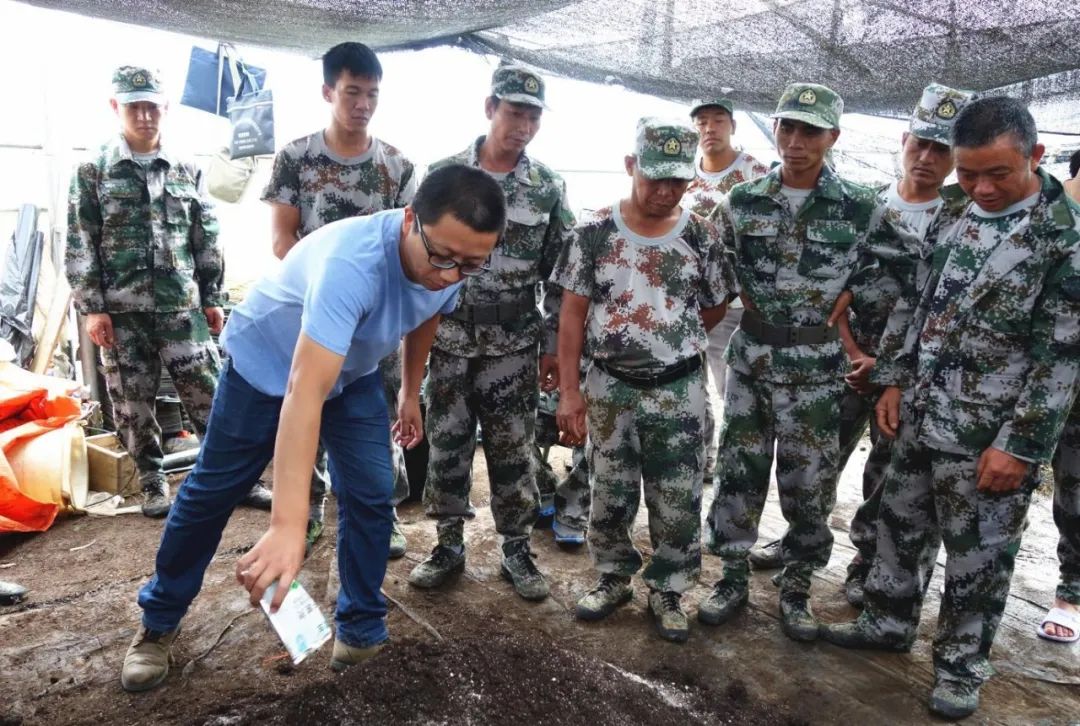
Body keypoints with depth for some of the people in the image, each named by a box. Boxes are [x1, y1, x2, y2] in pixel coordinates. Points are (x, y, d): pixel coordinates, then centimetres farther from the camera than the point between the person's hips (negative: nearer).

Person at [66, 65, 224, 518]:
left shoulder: (187, 171, 8)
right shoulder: (92, 171, 3)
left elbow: (207, 241, 10)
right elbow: (80, 247, 0)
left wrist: (213, 299, 7)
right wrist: (91, 307, -6)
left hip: (182, 307, 1)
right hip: (121, 311, 0)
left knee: (208, 396, 2)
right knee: (132, 405, 6)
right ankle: (153, 483, 22)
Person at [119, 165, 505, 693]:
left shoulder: (452, 261, -21)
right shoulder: (352, 260, -44)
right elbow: (305, 390, -53)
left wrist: (411, 393, 13)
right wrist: (287, 526, -59)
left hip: (354, 371, 5)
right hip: (267, 361, -5)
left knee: (371, 496, -4)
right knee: (211, 492, 8)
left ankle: (362, 629, 17)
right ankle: (158, 621, 30)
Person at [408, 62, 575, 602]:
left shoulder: (549, 188, 1)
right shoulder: (443, 174, 0)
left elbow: (562, 275, 3)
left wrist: (553, 346, 0)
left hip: (513, 348, 0)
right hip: (448, 341, 1)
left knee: (513, 453, 6)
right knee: (446, 447, 9)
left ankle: (516, 549, 22)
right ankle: (449, 545, 25)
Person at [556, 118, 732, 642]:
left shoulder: (701, 237, -5)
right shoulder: (596, 233, -6)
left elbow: (714, 310, 8)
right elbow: (573, 314, -4)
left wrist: (669, 346, 5)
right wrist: (569, 391, -7)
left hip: (679, 392, 0)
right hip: (608, 389, 0)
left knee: (678, 503, 8)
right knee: (609, 496, 14)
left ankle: (667, 591, 28)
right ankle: (614, 578, 35)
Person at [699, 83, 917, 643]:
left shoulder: (859, 208, -6)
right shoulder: (742, 202, 0)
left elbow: (906, 260, 4)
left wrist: (851, 295, -1)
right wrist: (745, 293, 2)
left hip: (815, 365, -1)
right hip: (750, 357, 2)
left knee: (809, 481, 8)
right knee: (738, 471, 8)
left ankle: (796, 588, 27)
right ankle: (733, 578, 25)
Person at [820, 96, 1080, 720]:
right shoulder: (954, 218, 4)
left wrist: (1020, 443, -16)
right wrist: (894, 381, 7)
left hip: (988, 434, -6)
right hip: (920, 416, 6)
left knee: (978, 557, 9)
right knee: (900, 526, 19)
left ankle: (962, 666, 29)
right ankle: (888, 623, 40)